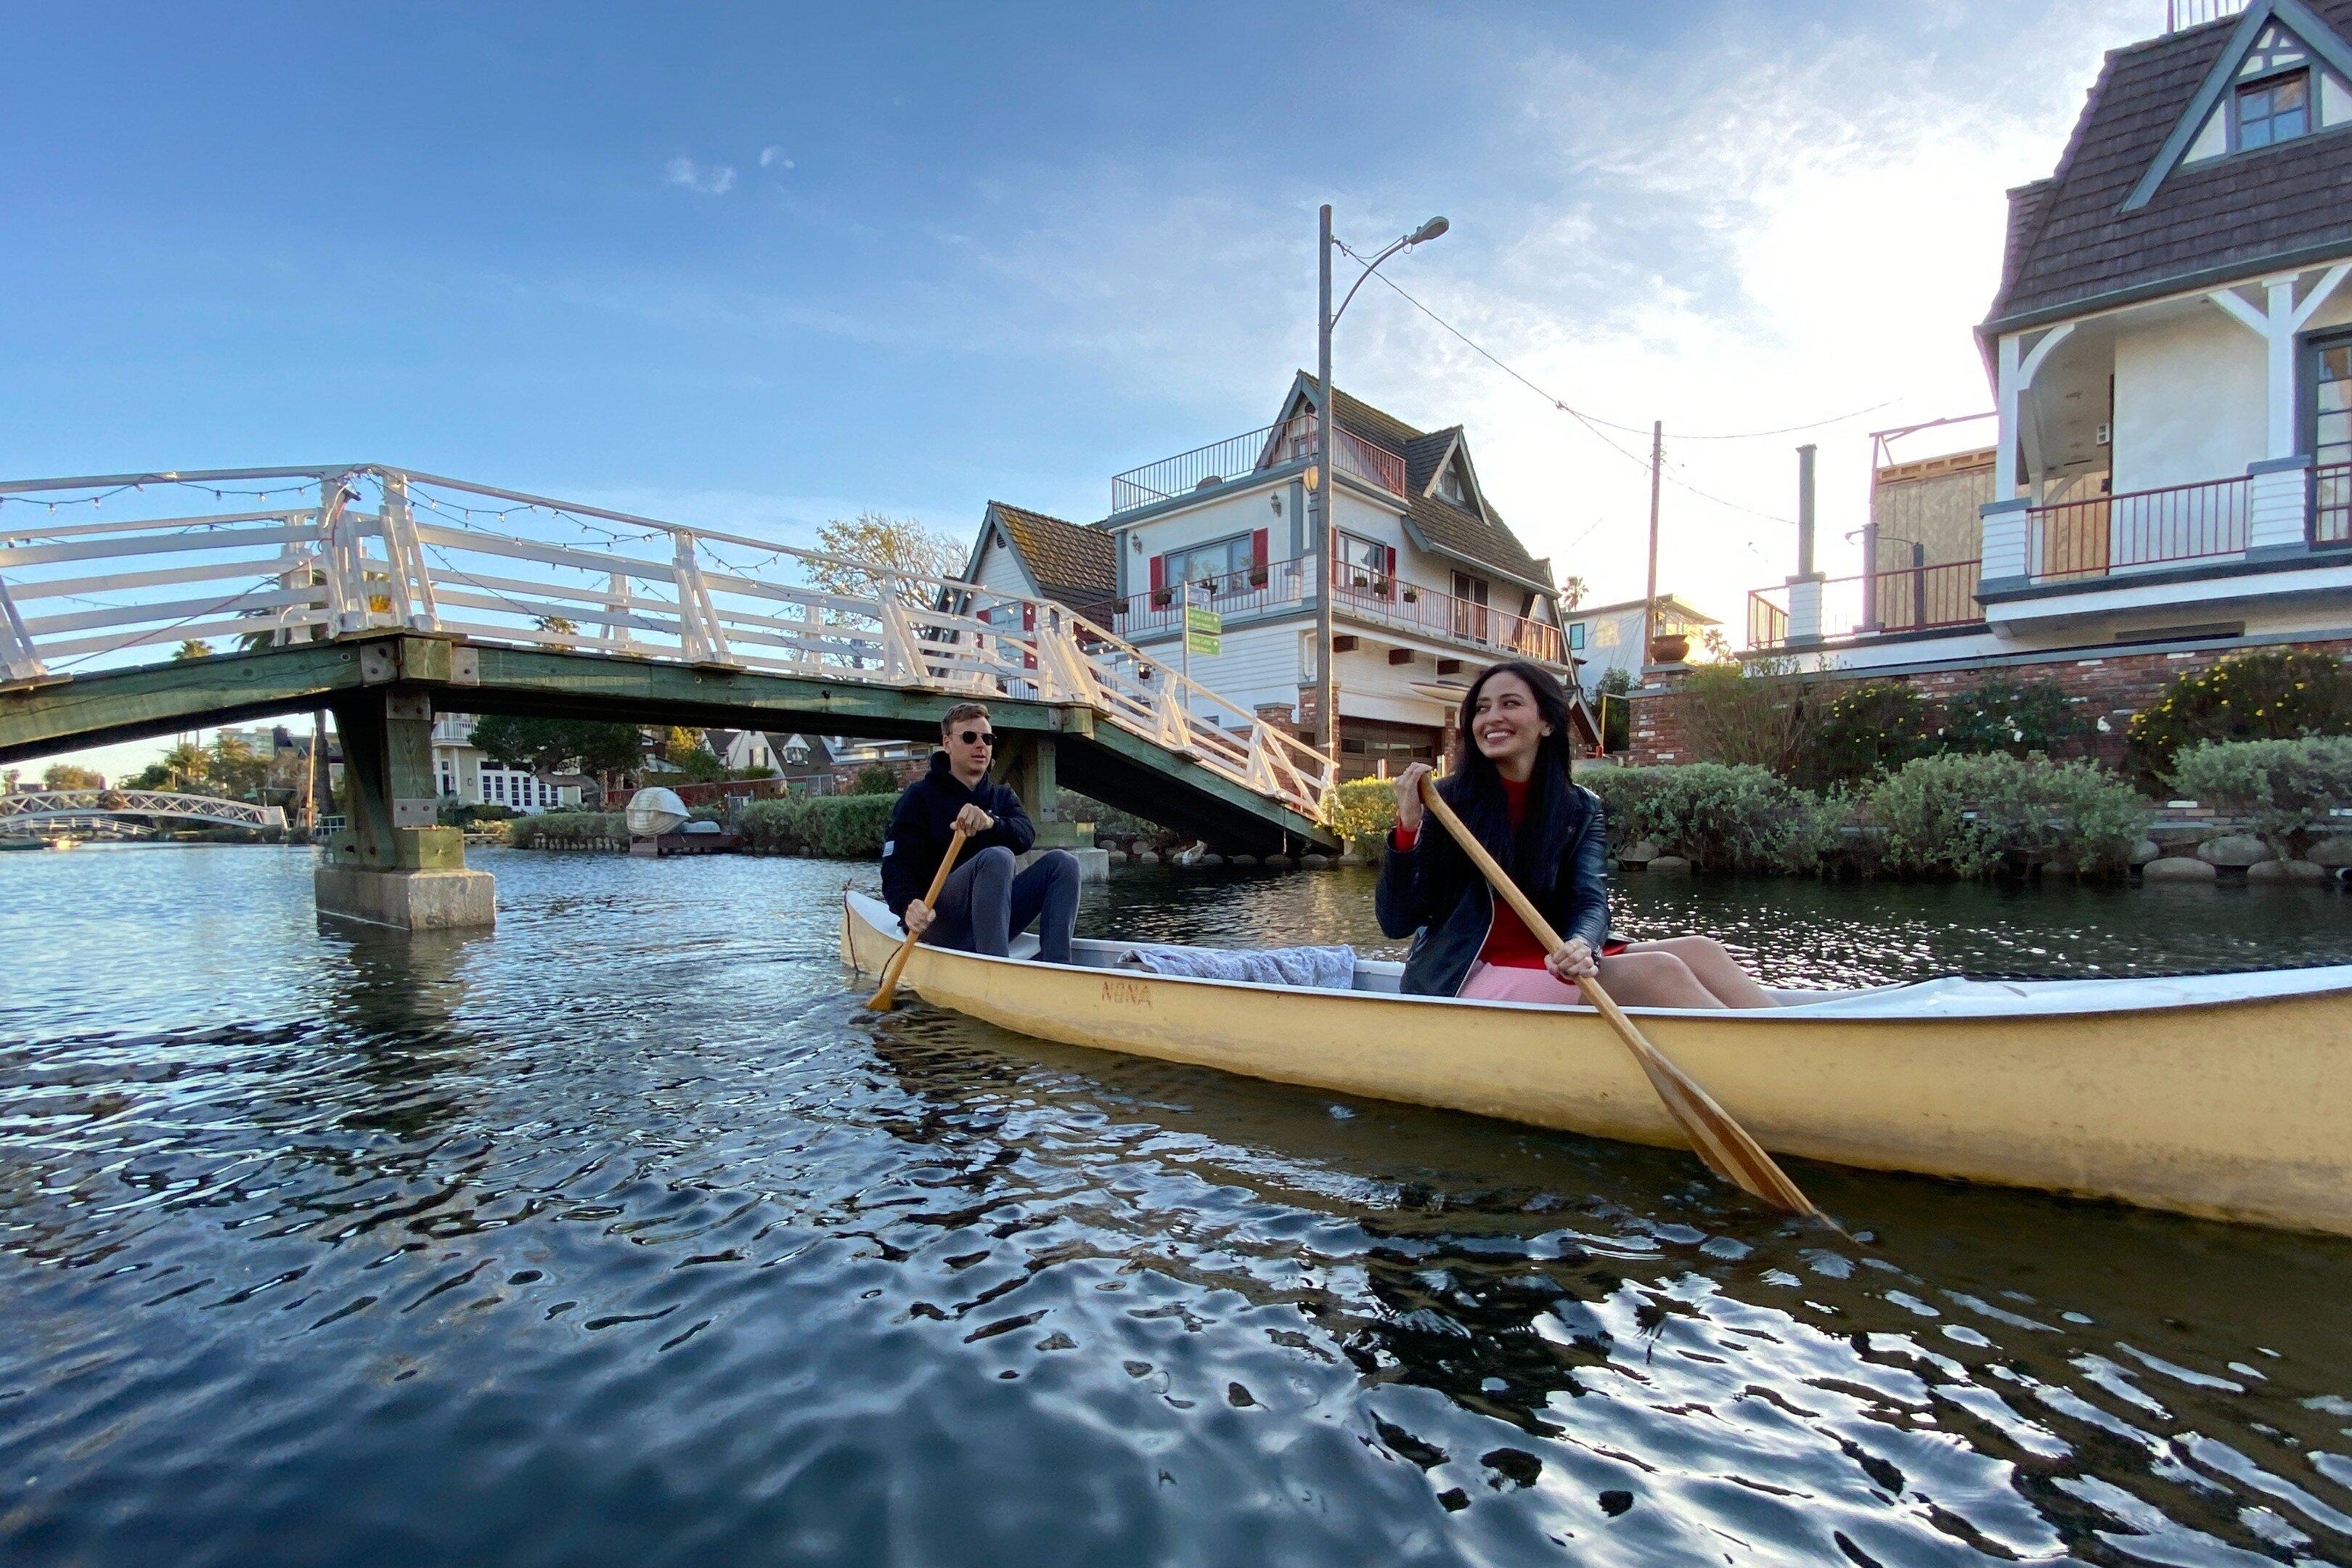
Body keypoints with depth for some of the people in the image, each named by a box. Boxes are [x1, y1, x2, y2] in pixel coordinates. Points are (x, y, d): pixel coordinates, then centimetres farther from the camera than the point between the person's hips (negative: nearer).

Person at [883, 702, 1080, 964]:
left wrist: (990, 822, -30)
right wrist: (909, 905, -31)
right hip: (937, 922, -5)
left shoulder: (1002, 797, 18)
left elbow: (1026, 835, -6)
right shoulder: (919, 797, 3)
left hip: (994, 918, 6)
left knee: (1062, 861, -13)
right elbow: (896, 868, -7)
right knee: (997, 857, -32)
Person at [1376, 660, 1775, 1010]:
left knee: (1699, 951, -14)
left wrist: (1581, 946, -30)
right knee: (1659, 970, -21)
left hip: (1550, 966, 5)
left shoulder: (1581, 809, 7)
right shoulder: (1447, 802, -4)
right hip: (1465, 979, -5)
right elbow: (1397, 922, -8)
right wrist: (1408, 828, -22)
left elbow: (1591, 903, -6)